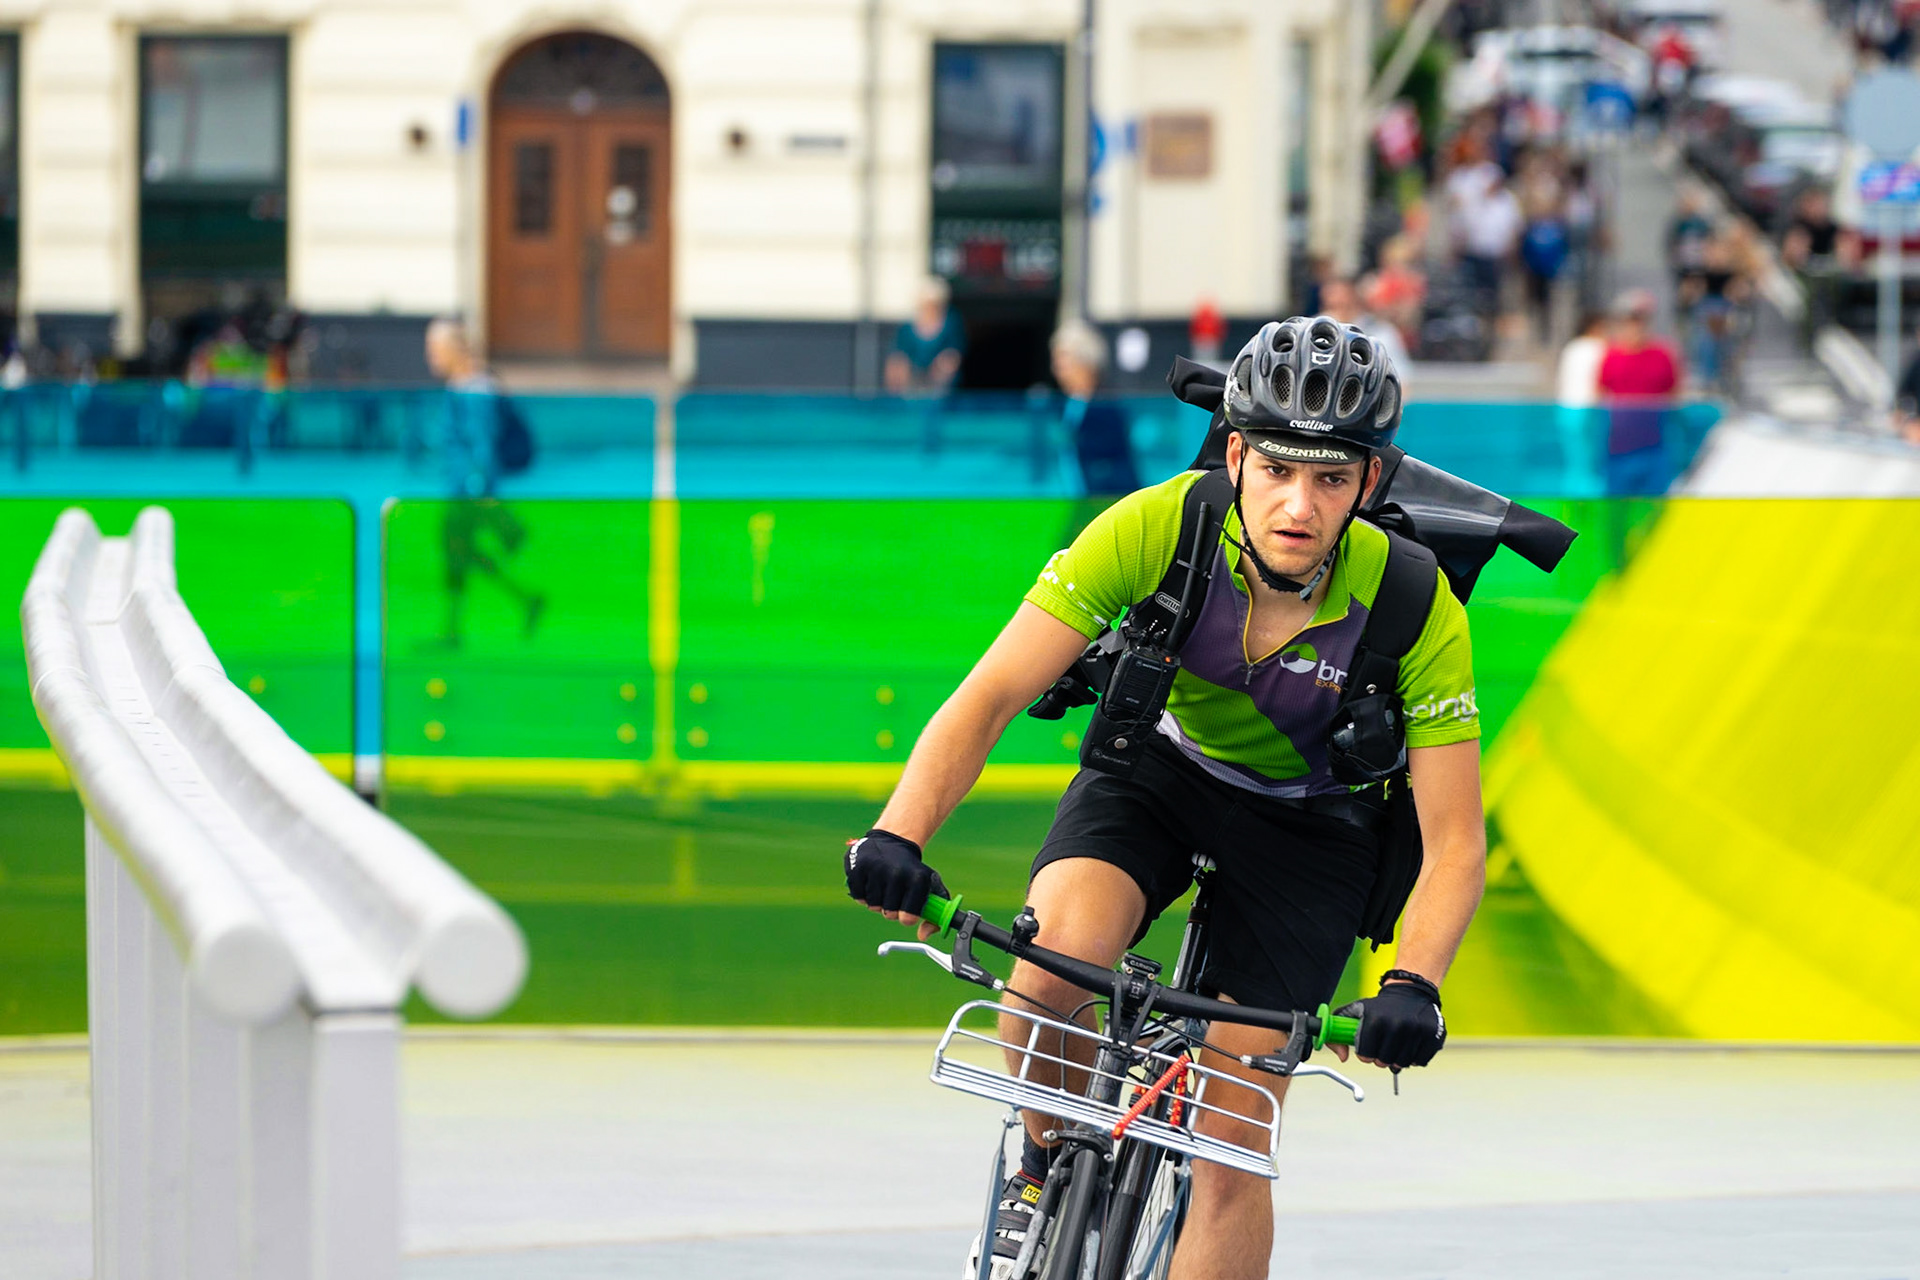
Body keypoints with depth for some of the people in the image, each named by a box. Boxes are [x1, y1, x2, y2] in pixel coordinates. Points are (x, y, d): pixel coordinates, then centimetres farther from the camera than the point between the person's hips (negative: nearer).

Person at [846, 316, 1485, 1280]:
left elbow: (1455, 844, -25)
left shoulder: (1413, 606, -30)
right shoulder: (1156, 530, -30)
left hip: (1310, 821, 0)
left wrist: (1413, 984, -43)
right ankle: (1048, 1161, -1)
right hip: (1161, 762, 0)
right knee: (1058, 952, -31)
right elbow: (990, 694, -30)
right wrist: (899, 834, -46)